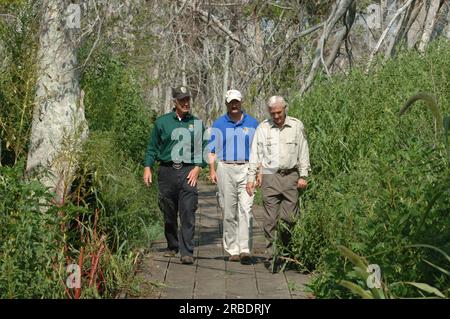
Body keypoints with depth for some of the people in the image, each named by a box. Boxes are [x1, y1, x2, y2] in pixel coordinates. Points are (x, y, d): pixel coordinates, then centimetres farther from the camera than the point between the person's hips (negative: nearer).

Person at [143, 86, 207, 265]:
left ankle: (187, 252, -11)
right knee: (169, 214, 9)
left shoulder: (197, 123, 10)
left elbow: (203, 149, 10)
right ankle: (172, 246, 25)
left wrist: (198, 168, -3)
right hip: (167, 171, 1)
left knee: (188, 213, -10)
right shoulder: (162, 122, 8)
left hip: (188, 172, -1)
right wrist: (148, 167, 2)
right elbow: (152, 147, 12)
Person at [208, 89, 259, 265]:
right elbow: (212, 148, 7)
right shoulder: (219, 124, 8)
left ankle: (245, 249, -14)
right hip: (226, 169, 0)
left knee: (245, 209, -11)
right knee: (229, 212, 2)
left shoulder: (252, 123, 10)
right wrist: (212, 170, -4)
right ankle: (232, 250, 9)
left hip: (246, 169, 0)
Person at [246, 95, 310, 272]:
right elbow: (255, 153, 8)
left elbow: (303, 152, 9)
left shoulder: (296, 126, 6)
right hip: (270, 176, 0)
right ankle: (272, 256, -1)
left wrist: (303, 176, 4)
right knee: (271, 219, -4)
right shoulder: (263, 128, 6)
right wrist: (251, 177, 3)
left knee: (289, 218, -2)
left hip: (291, 176, 0)